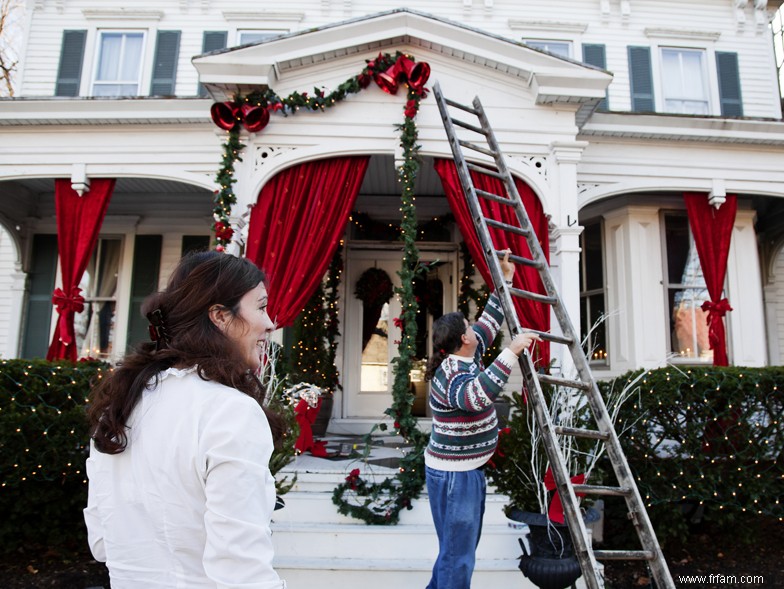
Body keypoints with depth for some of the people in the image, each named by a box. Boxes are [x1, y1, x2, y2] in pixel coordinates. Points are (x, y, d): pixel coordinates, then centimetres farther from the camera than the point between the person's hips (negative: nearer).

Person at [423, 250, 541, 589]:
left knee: (460, 547, 21)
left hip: (469, 469, 10)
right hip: (453, 475, -10)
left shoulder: (467, 356, 4)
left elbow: (489, 321, 16)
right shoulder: (449, 377, -24)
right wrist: (512, 352, -43)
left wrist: (505, 280, 16)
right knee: (458, 555, -2)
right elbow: (477, 396, -45)